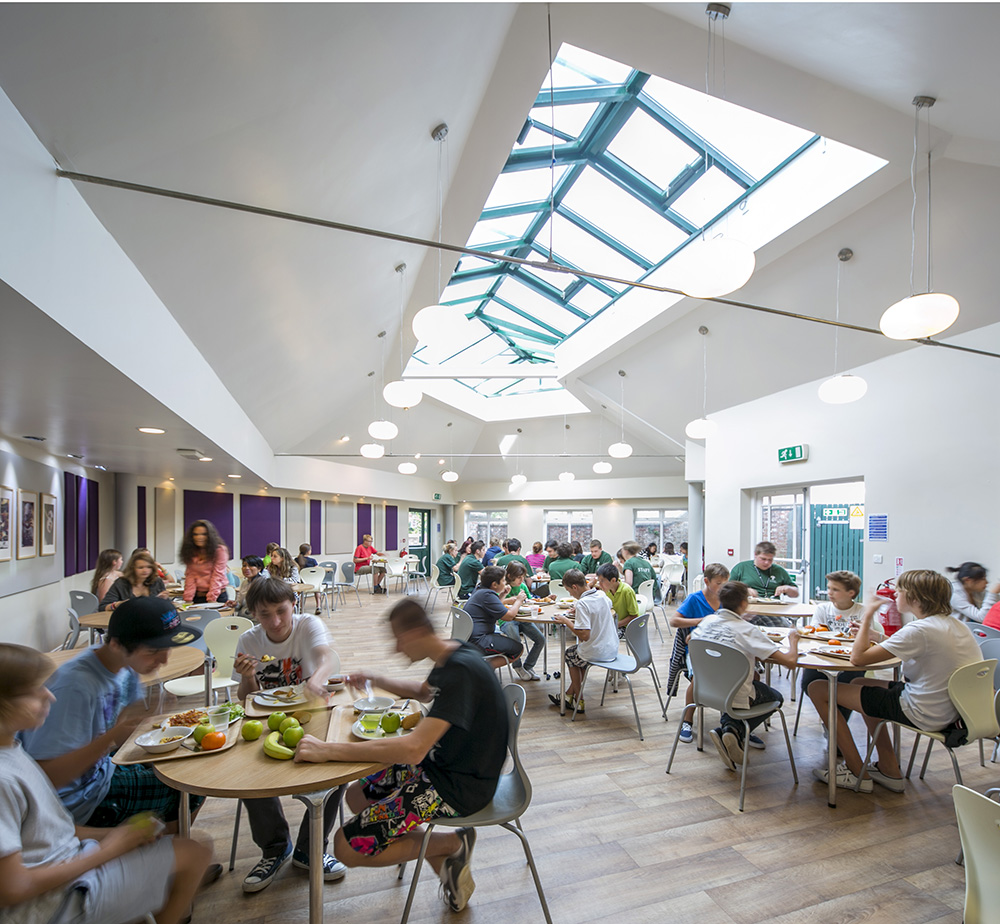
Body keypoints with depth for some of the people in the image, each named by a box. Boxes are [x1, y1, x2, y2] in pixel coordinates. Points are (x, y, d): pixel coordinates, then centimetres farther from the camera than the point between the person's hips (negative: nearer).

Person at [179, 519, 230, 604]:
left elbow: (217, 576, -11)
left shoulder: (220, 550, -7)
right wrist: (188, 599, -9)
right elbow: (190, 576, 0)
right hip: (197, 597, 3)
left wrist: (211, 599, -17)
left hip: (218, 597, -3)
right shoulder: (190, 552, 7)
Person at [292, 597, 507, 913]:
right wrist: (375, 679, 12)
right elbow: (423, 691, 24)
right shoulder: (450, 656, 0)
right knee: (357, 796, 16)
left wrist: (328, 750, -32)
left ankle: (452, 844, 4)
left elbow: (414, 748, -37)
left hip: (460, 786, -10)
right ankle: (449, 865, 12)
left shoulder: (461, 670, -30)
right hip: (441, 763, 10)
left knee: (346, 847, -8)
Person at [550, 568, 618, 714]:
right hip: (612, 648, 7)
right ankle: (569, 695, 31)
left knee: (570, 654, 22)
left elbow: (585, 635, -28)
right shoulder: (602, 595, 1)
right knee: (580, 655, 30)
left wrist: (566, 621, -16)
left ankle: (578, 701, 28)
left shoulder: (582, 604, -23)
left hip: (597, 653, -7)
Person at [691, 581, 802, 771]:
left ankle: (727, 726, 9)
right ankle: (734, 730, 2)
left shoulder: (707, 621, -3)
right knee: (776, 697, 24)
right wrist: (793, 640, 0)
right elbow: (790, 660, -21)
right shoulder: (747, 630, -20)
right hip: (734, 696, -5)